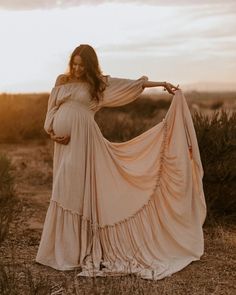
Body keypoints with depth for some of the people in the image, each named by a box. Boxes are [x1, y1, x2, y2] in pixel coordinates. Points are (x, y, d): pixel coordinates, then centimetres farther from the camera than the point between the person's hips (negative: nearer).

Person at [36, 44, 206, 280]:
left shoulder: (99, 83, 5)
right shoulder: (62, 81, 12)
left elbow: (132, 84, 7)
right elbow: (51, 110, 11)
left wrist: (162, 84, 6)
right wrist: (52, 132, -6)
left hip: (84, 141, -3)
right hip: (64, 143, 4)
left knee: (81, 190, -3)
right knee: (66, 193, 7)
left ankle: (82, 249, 5)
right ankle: (67, 249, 17)